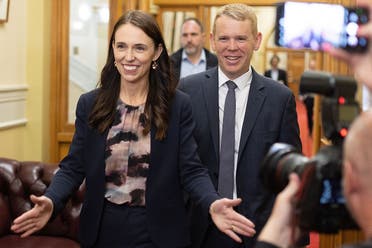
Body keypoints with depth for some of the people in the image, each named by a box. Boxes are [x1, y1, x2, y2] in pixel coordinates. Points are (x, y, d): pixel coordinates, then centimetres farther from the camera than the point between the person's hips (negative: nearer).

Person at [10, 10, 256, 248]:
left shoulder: (179, 105, -6)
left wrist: (213, 204, -29)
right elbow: (74, 167, -1)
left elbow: (191, 170, -8)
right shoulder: (89, 104, 0)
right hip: (102, 228, 2)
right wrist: (51, 201, -21)